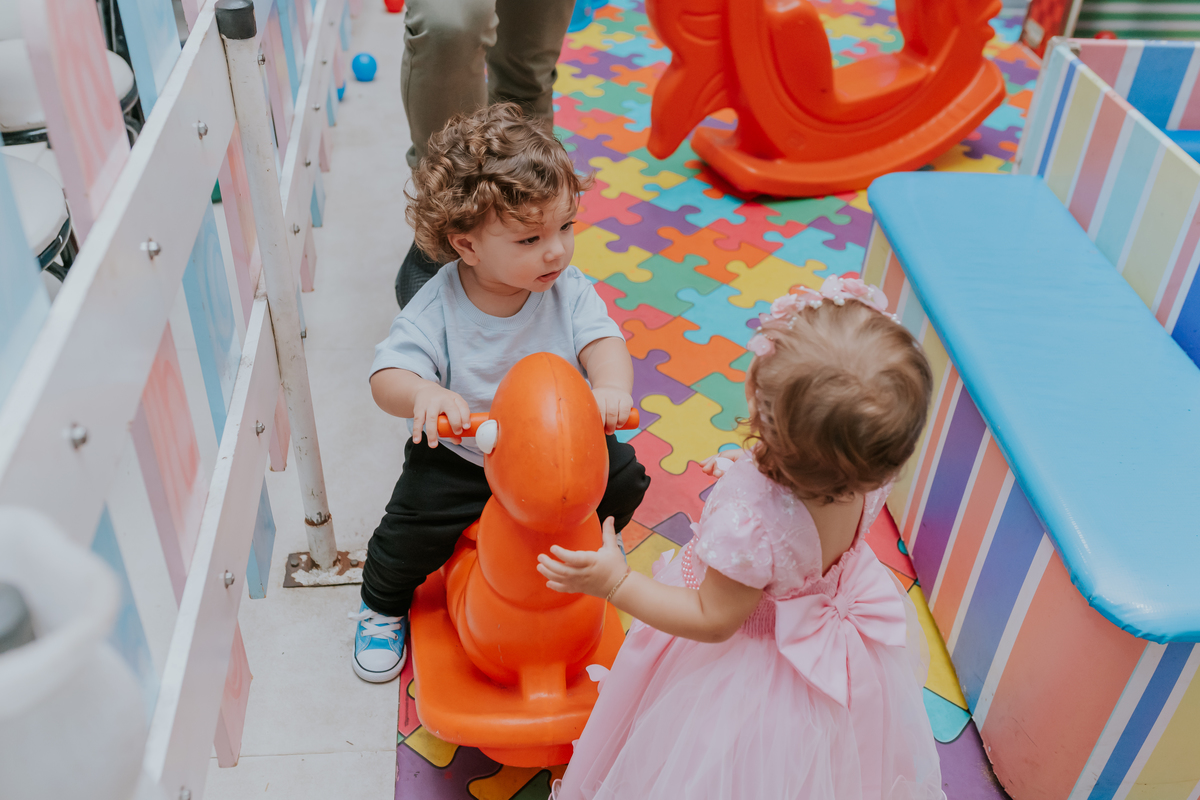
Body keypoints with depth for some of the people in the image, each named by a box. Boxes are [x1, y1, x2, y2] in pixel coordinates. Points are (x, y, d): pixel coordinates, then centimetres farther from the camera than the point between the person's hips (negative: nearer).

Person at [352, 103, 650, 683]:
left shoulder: (568, 290, -14)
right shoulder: (436, 309, -23)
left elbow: (603, 340, -22)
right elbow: (387, 377, -27)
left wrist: (612, 387, -46)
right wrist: (426, 395, -51)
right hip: (460, 456, -3)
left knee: (623, 477, -7)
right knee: (411, 530, -15)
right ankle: (383, 603, 22)